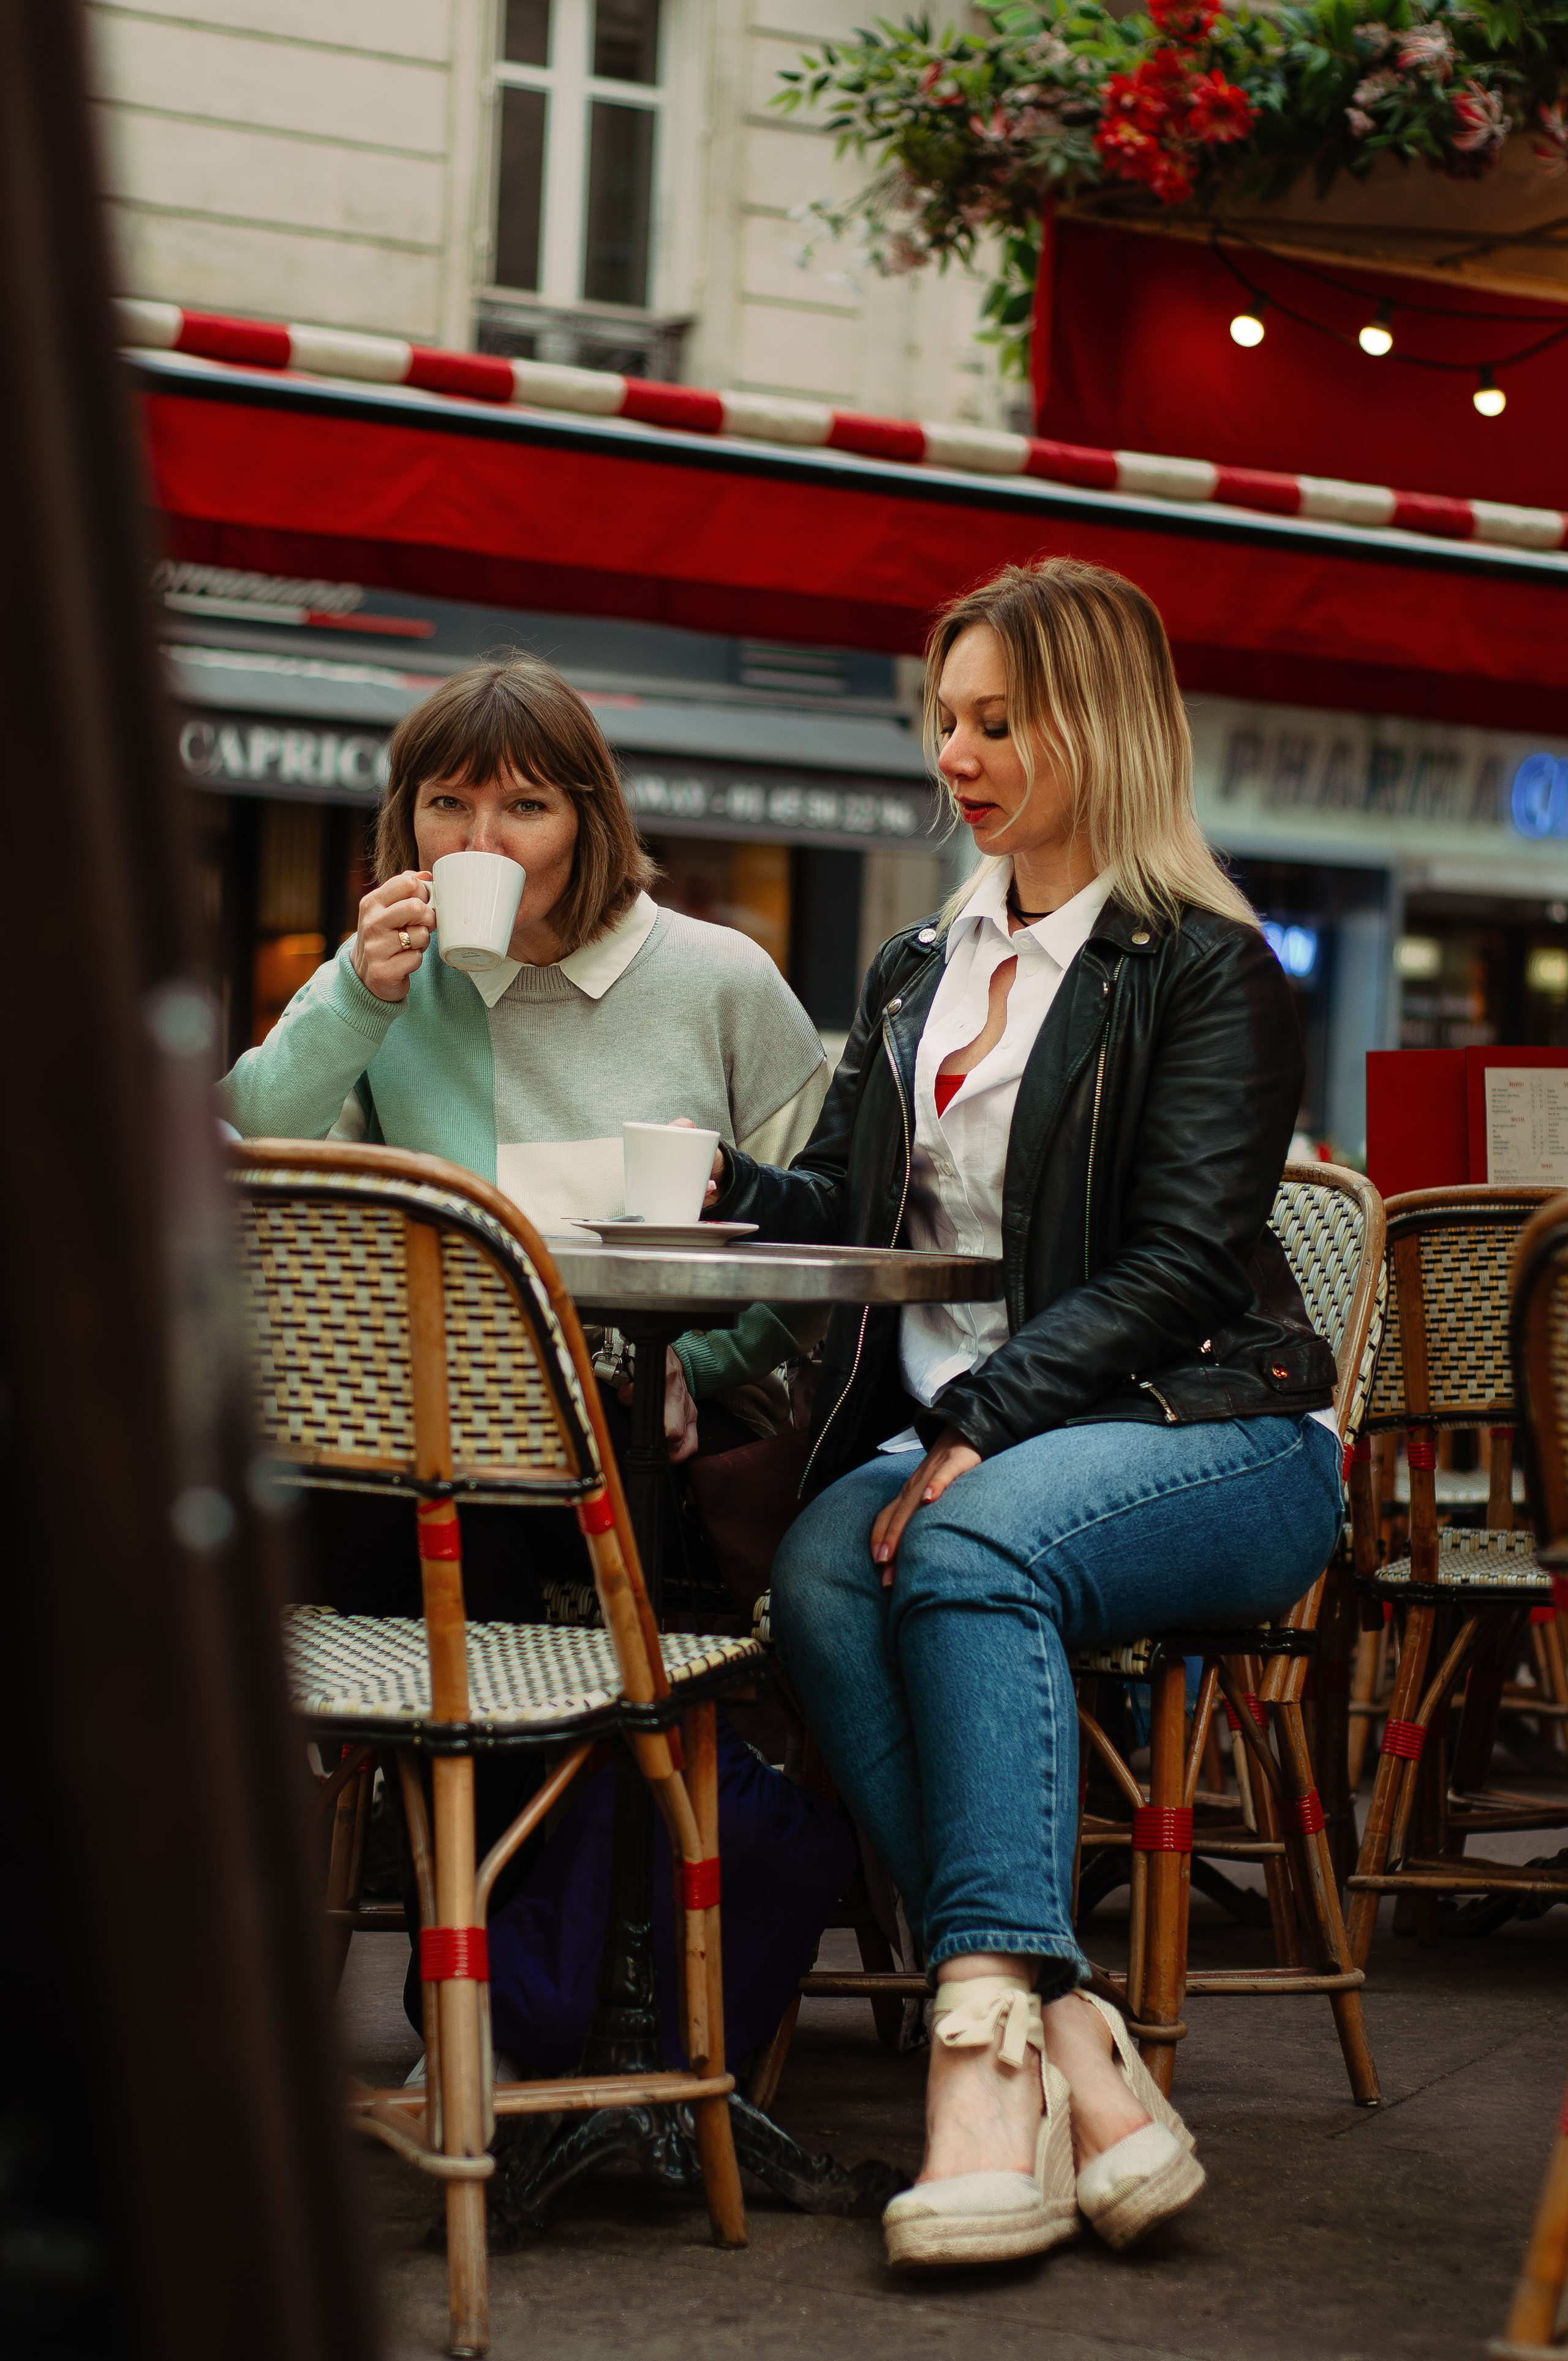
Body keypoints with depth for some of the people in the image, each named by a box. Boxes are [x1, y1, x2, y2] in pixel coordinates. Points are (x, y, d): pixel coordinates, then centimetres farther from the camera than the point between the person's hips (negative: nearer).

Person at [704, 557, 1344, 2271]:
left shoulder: (1206, 969, -1)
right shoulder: (915, 973, 22)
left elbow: (1175, 1259, -11)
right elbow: (844, 1206, 21)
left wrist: (984, 1425, -22)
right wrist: (716, 1191, -1)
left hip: (1202, 1436, -5)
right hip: (948, 1436, 5)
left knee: (969, 1548, -37)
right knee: (818, 1578, -29)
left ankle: (991, 2049, -43)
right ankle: (1078, 2069, -38)